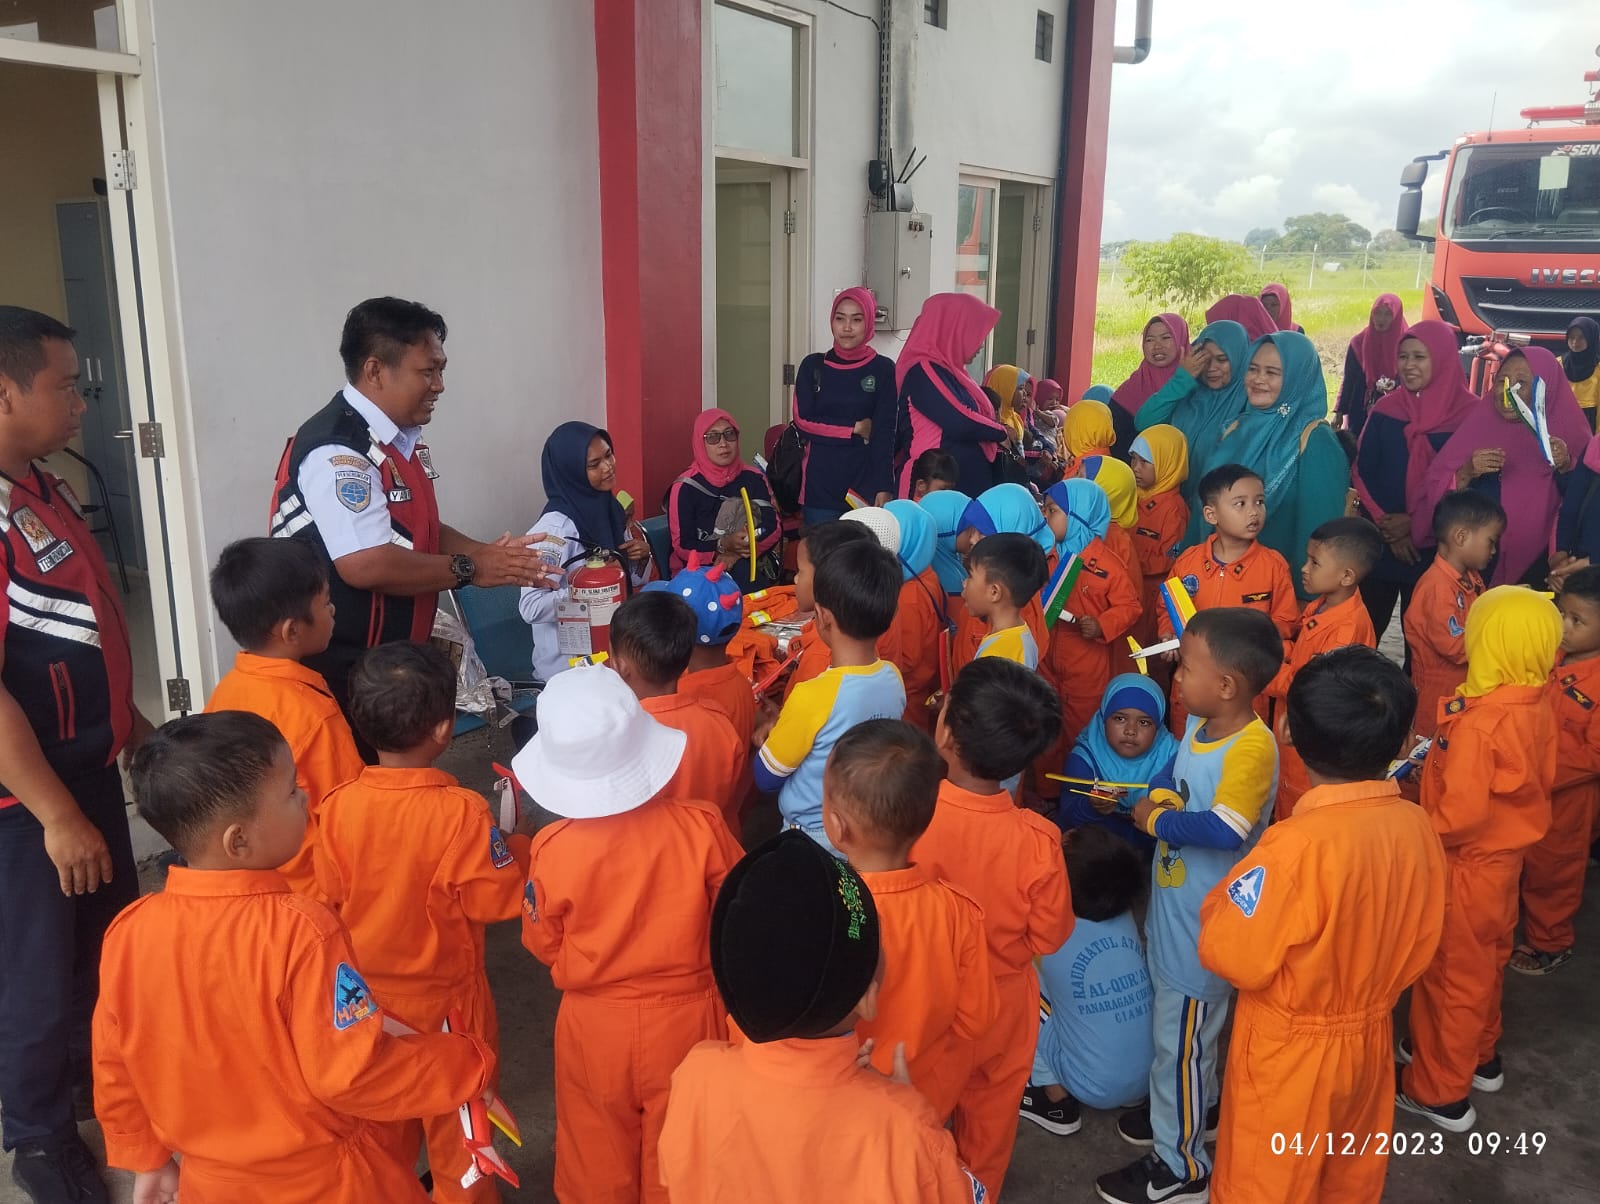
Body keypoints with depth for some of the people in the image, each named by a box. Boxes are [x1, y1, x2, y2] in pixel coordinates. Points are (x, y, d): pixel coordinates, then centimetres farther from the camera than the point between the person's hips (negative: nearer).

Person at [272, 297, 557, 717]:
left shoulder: (400, 441, 9)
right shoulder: (338, 452, -21)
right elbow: (366, 565, -28)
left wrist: (489, 555, -1)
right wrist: (468, 569, -17)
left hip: (393, 661, 9)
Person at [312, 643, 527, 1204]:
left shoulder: (339, 805, -15)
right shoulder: (462, 810, -28)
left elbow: (329, 896, -3)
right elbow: (500, 899, -19)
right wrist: (511, 835, -7)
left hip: (367, 995, 4)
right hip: (444, 997, -4)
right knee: (456, 1118, 17)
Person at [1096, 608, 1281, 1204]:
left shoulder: (1252, 746, -28)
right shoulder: (1198, 723, -2)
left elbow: (1225, 830, -36)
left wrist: (1155, 819, -23)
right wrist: (1152, 797, -2)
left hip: (1204, 924, -8)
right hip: (1174, 908, 8)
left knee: (1180, 1036, 7)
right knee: (1177, 1019, 27)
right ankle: (1189, 1108, 50)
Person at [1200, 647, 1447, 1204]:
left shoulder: (1298, 844, -32)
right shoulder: (1417, 826, -13)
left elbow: (1232, 956, -23)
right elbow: (1421, 946, 1)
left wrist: (1219, 902, -6)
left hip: (1289, 1052, -5)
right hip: (1371, 1038, 6)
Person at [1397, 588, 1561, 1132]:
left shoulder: (1479, 723, -30)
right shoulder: (1538, 710, -6)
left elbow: (1460, 814, -32)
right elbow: (1540, 781, 8)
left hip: (1465, 866, -8)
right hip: (1504, 857, 8)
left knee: (1451, 973, 8)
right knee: (1486, 964, 25)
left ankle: (1439, 1091, 23)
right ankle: (1479, 1057, 45)